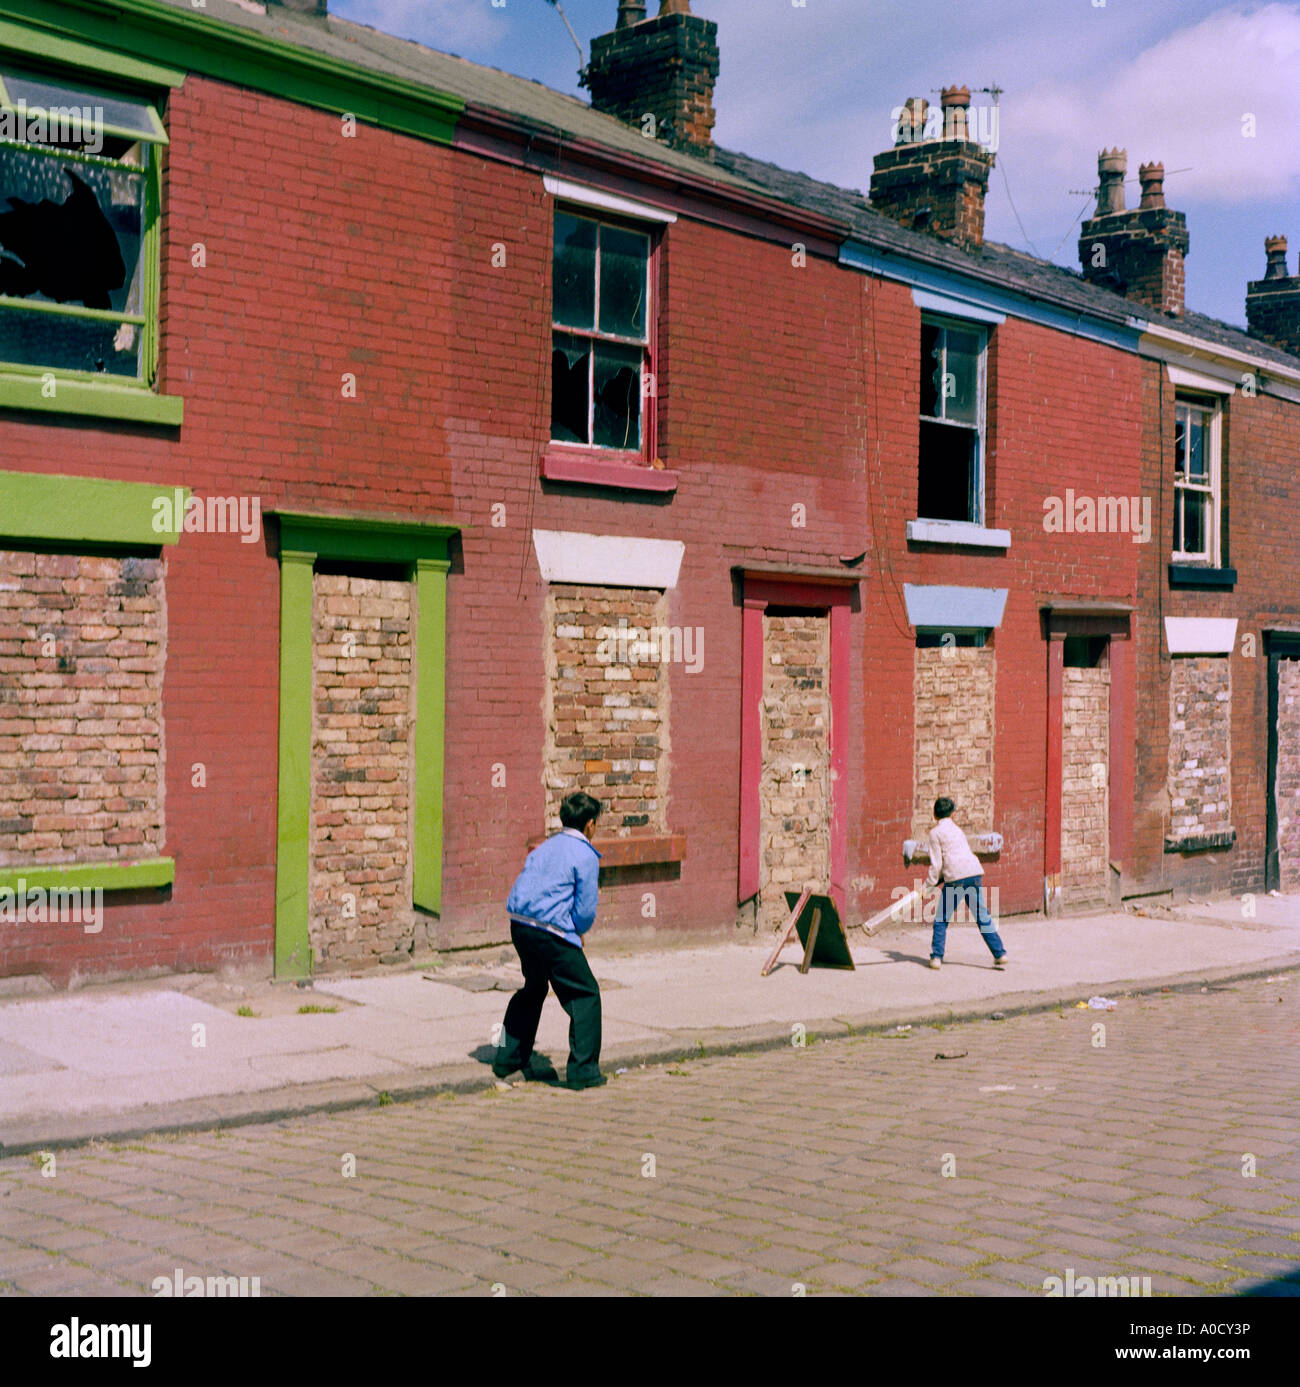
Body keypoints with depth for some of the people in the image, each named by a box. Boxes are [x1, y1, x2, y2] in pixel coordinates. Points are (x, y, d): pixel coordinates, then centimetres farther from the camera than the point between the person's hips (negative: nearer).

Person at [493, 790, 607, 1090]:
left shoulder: (545, 847, 17)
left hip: (519, 926, 8)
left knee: (533, 989, 27)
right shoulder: (585, 855, -6)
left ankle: (508, 1059, 33)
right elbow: (586, 910, -11)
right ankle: (583, 1070, 1)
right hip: (552, 932, -8)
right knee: (585, 994, 4)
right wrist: (578, 933, 11)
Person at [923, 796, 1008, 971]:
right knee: (983, 917, 10)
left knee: (941, 919, 6)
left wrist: (928, 886, 5)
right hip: (975, 873, 6)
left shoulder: (935, 832, 4)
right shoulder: (957, 830, 25)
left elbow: (936, 864, -2)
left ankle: (936, 957, 1)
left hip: (956, 878, -5)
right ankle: (1000, 954, 8)